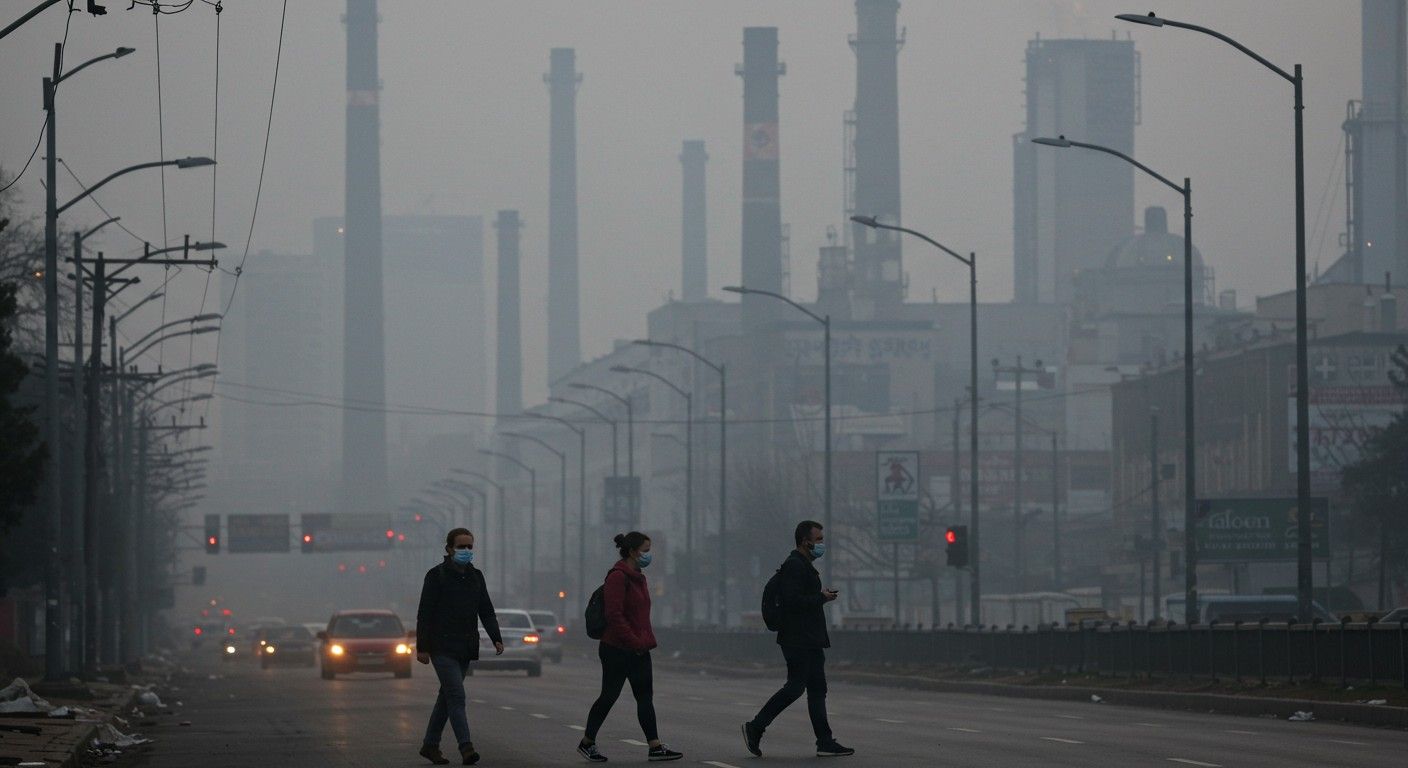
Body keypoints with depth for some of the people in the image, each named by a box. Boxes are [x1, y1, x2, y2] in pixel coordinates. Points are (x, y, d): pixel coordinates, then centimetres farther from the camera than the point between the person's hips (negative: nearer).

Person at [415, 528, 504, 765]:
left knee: (447, 697, 12)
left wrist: (496, 638, -1)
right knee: (456, 695, -15)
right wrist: (422, 647, -12)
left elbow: (486, 611, 14)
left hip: (465, 649, 6)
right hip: (442, 647, -6)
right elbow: (424, 613, -7)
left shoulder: (476, 576, 12)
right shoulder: (436, 576, -5)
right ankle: (466, 747, -23)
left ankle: (430, 744, 21)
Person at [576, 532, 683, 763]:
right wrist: (635, 642, -20)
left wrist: (647, 640, 11)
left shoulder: (638, 577, 13)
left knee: (645, 696, 2)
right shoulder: (618, 577, -15)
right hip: (617, 649, -9)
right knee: (609, 696, 2)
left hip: (639, 649, 9)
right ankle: (587, 743, 17)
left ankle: (655, 747, -2)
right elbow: (614, 615, -22)